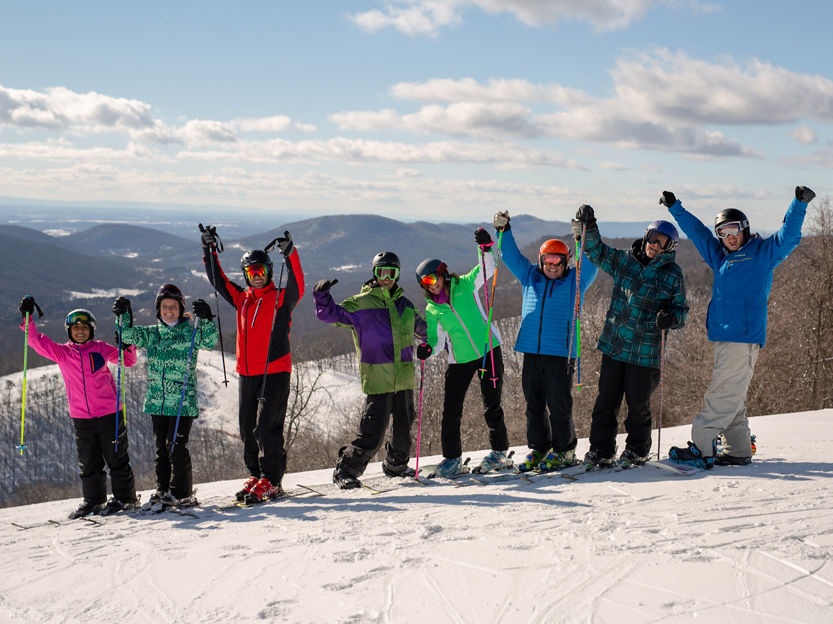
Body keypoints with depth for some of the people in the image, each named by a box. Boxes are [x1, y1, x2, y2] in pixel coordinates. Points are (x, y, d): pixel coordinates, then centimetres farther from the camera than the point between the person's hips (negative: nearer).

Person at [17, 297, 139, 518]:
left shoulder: (101, 348, 3)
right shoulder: (61, 352, 6)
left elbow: (128, 360, 13)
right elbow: (37, 341, -2)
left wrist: (129, 344, -6)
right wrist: (27, 318, -13)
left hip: (110, 414, -2)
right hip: (81, 417, 3)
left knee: (117, 459, 2)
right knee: (88, 463, 10)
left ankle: (125, 497, 12)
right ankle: (93, 501, 22)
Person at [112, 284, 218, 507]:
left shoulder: (191, 332, -1)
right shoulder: (152, 334, 12)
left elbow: (210, 342, -16)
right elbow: (129, 335, 2)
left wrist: (206, 319, -31)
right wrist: (124, 315, -15)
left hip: (183, 401, -5)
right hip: (157, 401, 5)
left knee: (176, 445, -9)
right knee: (161, 446, 11)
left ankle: (181, 493, -2)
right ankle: (163, 488, 21)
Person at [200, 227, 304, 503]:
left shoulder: (281, 298, -1)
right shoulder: (242, 299, 15)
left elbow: (297, 287, -21)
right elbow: (218, 280, 19)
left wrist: (290, 255, -33)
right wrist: (209, 249, 12)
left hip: (275, 372, -6)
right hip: (247, 374, 6)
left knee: (267, 428, -11)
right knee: (247, 429, 9)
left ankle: (271, 481, -4)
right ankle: (256, 475, 21)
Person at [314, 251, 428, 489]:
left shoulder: (404, 305, 15)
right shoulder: (360, 304, 0)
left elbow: (421, 328, 31)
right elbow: (331, 314, -7)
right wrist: (322, 295, -24)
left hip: (404, 378, 6)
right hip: (377, 378, -6)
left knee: (404, 425, 16)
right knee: (372, 431, -12)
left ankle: (396, 465, 38)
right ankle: (345, 470, 2)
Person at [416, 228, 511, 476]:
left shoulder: (464, 286, -2)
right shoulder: (432, 309, 4)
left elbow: (486, 270, -12)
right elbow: (437, 340, 9)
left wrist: (485, 249, -29)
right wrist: (428, 349, -12)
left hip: (489, 351, -3)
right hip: (460, 360, 3)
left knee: (491, 405, 2)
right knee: (451, 410, -1)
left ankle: (499, 451, 18)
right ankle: (452, 458, 13)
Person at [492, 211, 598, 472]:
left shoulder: (575, 281, 7)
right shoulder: (530, 276, 16)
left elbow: (590, 263, -6)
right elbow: (510, 256, 15)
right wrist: (504, 230, 2)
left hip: (560, 353, -4)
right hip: (531, 352, 4)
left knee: (559, 404, -3)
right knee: (534, 404, 8)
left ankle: (564, 451, 9)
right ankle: (539, 448, 20)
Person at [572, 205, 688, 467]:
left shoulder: (673, 275, 0)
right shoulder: (624, 260, 7)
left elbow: (681, 309, 4)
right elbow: (597, 251, 16)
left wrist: (671, 318, -19)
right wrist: (588, 227, 0)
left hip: (645, 353, -3)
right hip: (613, 345, 3)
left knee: (638, 404, 4)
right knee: (606, 400, 5)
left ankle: (637, 449, 23)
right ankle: (601, 449, 15)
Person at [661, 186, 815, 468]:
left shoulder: (763, 252, 4)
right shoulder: (720, 255, 20)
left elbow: (788, 236, -6)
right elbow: (696, 230, 30)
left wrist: (800, 204, -17)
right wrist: (675, 207, 32)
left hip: (745, 336, -7)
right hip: (722, 336, 7)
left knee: (724, 394, -10)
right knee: (731, 396, 9)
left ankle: (700, 448, -14)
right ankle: (738, 450, 15)